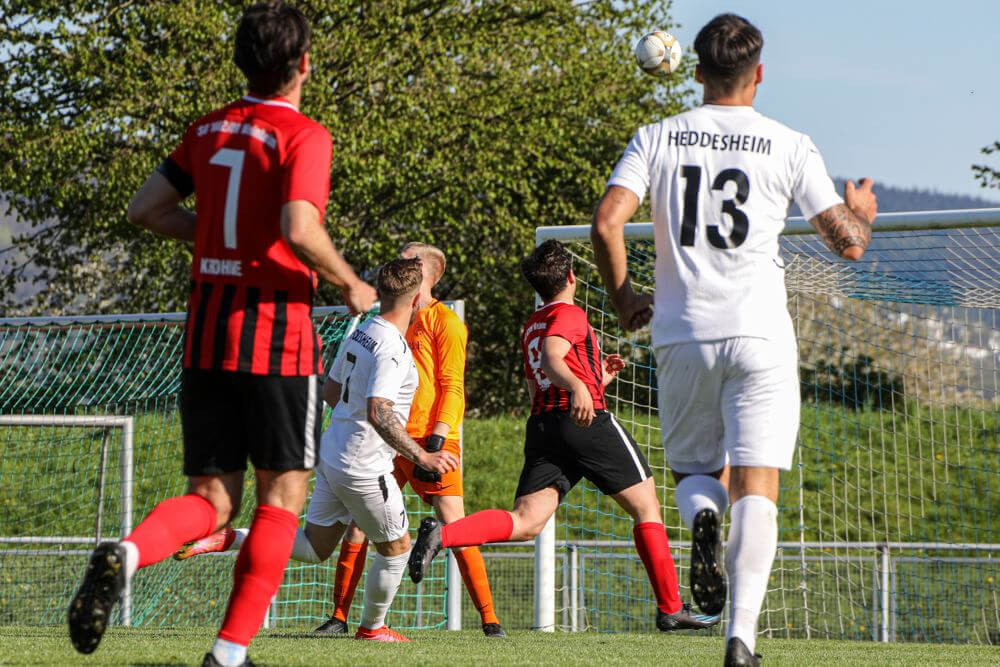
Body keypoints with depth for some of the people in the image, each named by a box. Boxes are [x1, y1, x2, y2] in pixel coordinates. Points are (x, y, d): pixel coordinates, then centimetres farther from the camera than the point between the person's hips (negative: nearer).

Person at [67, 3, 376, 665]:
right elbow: (300, 231, -22)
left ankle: (127, 553, -22)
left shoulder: (209, 129, 11)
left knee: (211, 499, 10)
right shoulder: (303, 136, -9)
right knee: (283, 493, 7)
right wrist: (350, 284, -6)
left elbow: (146, 207, 13)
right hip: (279, 337, -6)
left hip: (206, 337, 6)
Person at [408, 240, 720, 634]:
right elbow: (552, 358, -20)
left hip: (542, 425, 7)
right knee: (646, 507, 7)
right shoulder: (570, 315, 1)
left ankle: (442, 534, -32)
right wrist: (579, 386, -38)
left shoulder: (530, 328, 25)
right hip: (589, 422, -7)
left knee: (526, 523, -8)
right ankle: (670, 609, 6)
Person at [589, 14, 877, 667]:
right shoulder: (790, 146, 1)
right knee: (756, 488, -2)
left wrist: (624, 297, 9)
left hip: (681, 336, 2)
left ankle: (703, 521, -16)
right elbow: (848, 242, 2)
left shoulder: (657, 137, 4)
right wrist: (863, 214, 26)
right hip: (758, 333, -2)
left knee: (694, 470, 19)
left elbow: (606, 224, -7)